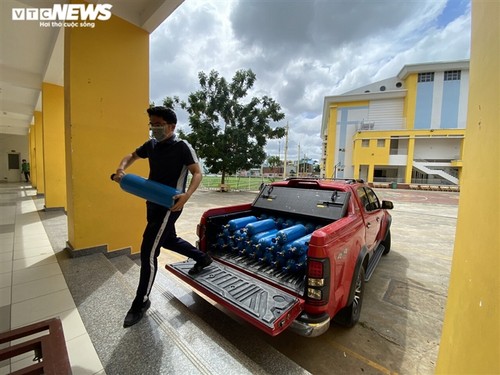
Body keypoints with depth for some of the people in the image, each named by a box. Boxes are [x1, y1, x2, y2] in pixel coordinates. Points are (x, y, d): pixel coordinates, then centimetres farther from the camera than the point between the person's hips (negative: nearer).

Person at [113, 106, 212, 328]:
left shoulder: (182, 147, -13)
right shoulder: (151, 145, 8)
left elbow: (197, 173, -16)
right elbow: (131, 156, 22)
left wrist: (187, 195, -33)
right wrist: (121, 170, 0)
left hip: (170, 205, -8)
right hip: (152, 202, 8)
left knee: (148, 251, -6)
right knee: (168, 240, 23)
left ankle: (141, 303, 14)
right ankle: (202, 258, 42)